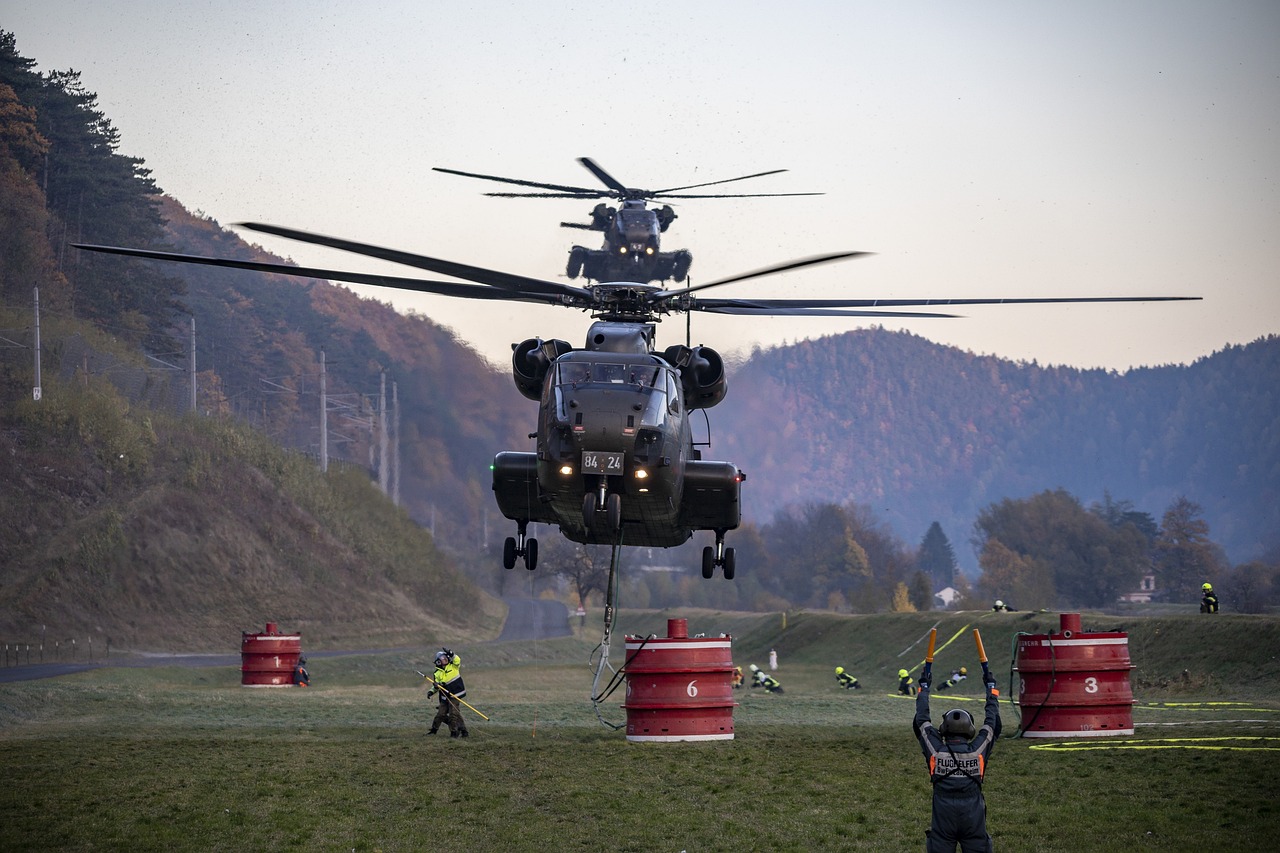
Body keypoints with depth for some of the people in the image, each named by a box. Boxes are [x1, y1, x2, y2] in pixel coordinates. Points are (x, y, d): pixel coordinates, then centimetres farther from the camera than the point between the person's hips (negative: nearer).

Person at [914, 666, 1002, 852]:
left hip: (942, 818, 0)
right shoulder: (978, 751, -1)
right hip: (974, 820, 0)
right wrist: (991, 687, 26)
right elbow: (992, 720, 13)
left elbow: (921, 720, 12)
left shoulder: (936, 751, -1)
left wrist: (924, 688, 25)